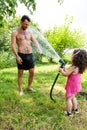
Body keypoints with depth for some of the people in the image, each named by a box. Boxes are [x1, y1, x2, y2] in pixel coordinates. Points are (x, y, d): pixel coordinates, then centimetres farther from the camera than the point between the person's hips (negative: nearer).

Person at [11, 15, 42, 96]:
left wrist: (39, 48, -12)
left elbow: (35, 41, 9)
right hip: (21, 55, -5)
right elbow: (13, 45, -8)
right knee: (20, 73, 4)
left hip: (30, 55, 5)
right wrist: (17, 56, -18)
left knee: (32, 72, 9)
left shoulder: (29, 32, 12)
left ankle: (29, 86, 30)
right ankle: (20, 90, 16)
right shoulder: (15, 32, -3)